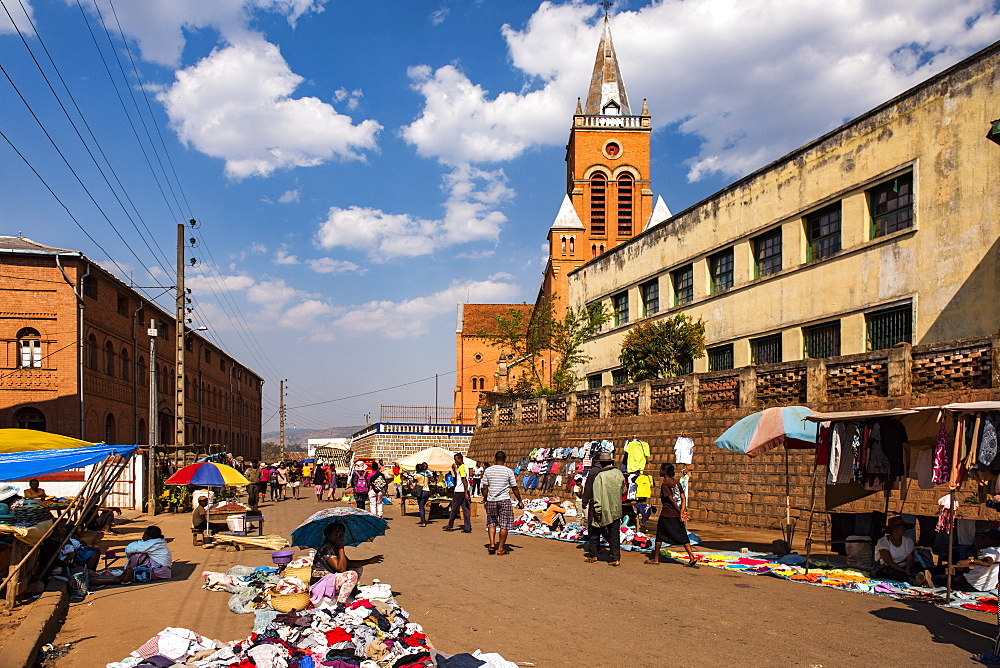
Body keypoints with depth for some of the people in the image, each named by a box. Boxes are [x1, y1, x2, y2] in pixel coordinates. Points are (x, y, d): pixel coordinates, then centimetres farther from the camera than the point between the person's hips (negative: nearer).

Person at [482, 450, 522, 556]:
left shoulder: (488, 471, 1)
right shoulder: (508, 471, -3)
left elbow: (485, 488, 2)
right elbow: (514, 488, 0)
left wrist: (485, 500, 14)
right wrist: (519, 501, 11)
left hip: (491, 501, 3)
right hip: (504, 500, -2)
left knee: (491, 523, 17)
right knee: (504, 525, 4)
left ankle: (492, 545, 6)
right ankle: (500, 549, 5)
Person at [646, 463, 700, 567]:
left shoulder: (665, 484, -12)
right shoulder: (676, 482, 9)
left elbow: (671, 499, -16)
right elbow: (683, 498, 4)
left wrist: (680, 512, -9)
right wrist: (682, 512, -3)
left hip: (667, 515, -6)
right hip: (677, 515, 7)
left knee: (659, 535, 7)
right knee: (682, 537, 7)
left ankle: (655, 559, 14)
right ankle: (692, 557, -3)